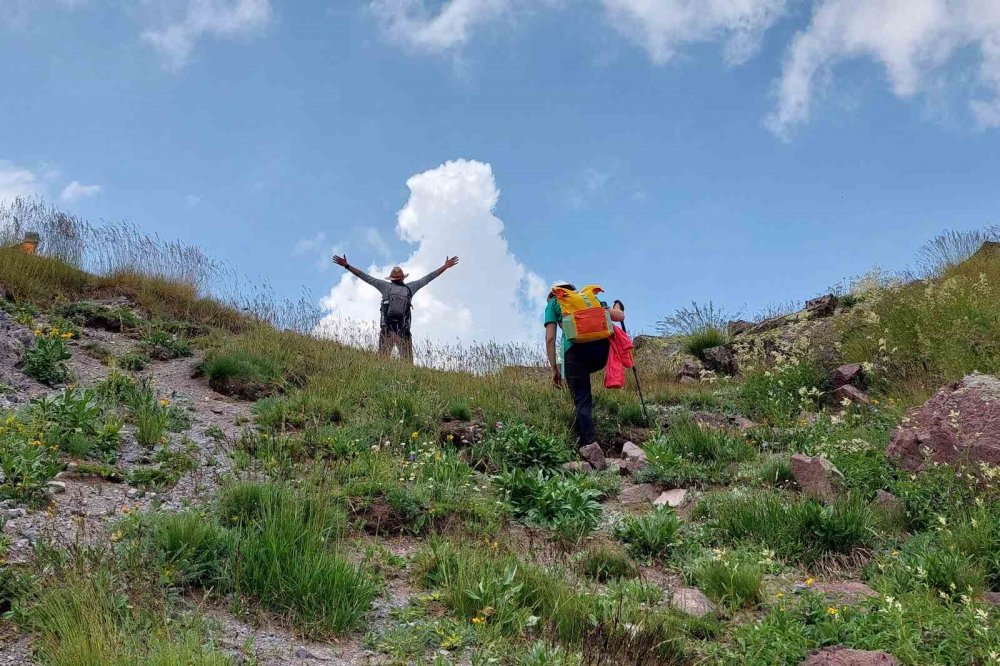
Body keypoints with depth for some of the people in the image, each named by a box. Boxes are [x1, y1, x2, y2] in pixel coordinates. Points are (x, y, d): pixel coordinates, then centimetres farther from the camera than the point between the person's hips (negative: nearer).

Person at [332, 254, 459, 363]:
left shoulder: (386, 286, 7)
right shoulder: (410, 288, 10)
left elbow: (365, 277, 7)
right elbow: (428, 278, 16)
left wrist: (346, 266, 12)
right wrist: (445, 267, 25)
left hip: (387, 329, -1)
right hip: (404, 331, 1)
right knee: (407, 363, 1)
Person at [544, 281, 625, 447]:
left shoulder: (553, 304, 25)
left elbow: (550, 339, 12)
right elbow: (620, 317, 27)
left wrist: (554, 369, 14)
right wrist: (617, 310, 50)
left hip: (575, 348, -3)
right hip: (601, 346, 3)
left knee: (582, 401, 3)